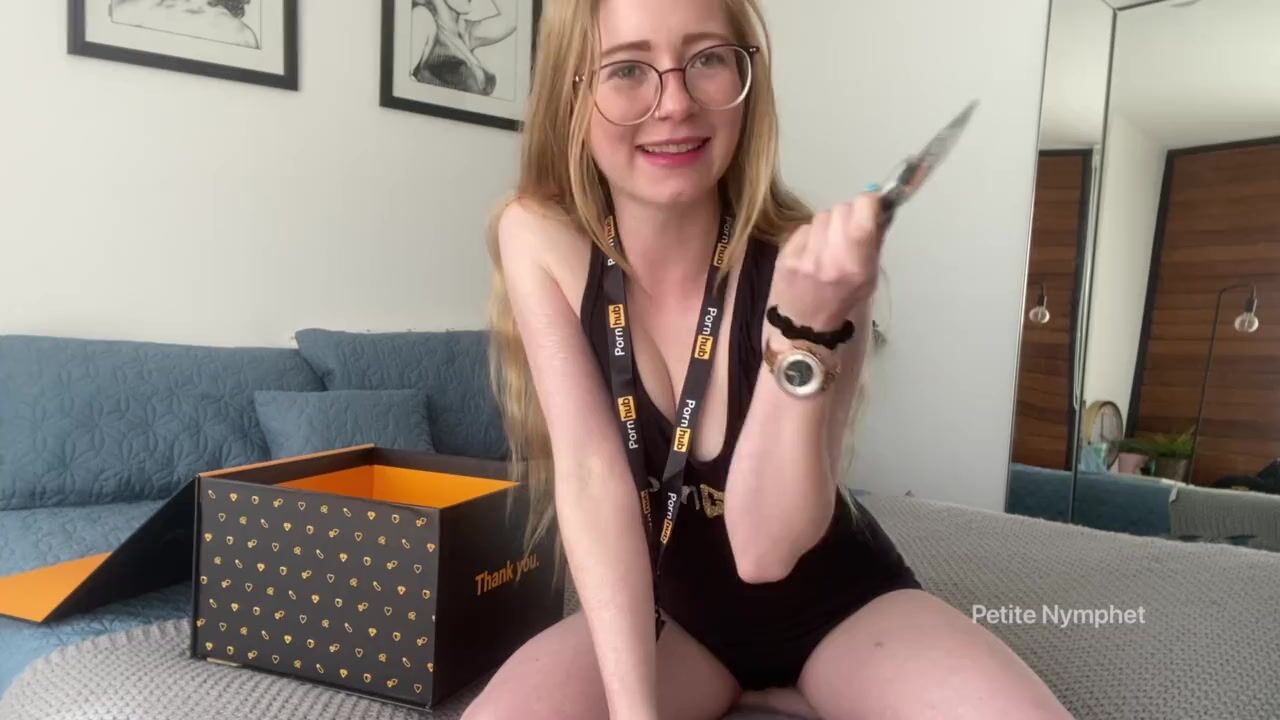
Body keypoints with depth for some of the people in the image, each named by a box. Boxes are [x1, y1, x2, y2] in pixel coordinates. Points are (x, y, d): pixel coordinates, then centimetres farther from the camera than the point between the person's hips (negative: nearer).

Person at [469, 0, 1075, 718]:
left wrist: (802, 327, -38)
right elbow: (592, 476, -21)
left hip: (838, 602, -1)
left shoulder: (812, 261, -22)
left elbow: (764, 548, -25)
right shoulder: (537, 240, -16)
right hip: (668, 611, 2)